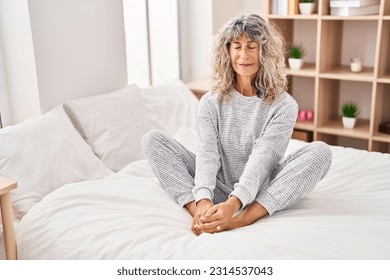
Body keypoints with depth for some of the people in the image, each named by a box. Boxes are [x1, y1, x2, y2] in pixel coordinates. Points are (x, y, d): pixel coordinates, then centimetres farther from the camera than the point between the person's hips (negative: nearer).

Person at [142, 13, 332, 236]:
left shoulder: (283, 105, -7)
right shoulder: (211, 102, 0)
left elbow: (261, 159, -20)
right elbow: (207, 153, -14)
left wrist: (233, 204, -36)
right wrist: (204, 199, -34)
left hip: (260, 194, -1)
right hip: (219, 191, 2)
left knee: (320, 151, -26)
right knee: (153, 140, -10)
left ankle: (242, 219, -39)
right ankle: (202, 215, -32)